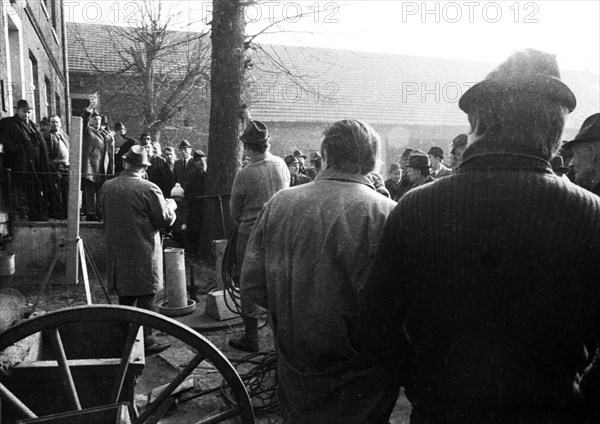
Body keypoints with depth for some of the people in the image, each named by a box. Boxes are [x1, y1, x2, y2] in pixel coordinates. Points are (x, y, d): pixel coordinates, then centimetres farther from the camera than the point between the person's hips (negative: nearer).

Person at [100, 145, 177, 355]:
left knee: (125, 297, 19)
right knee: (145, 298, 4)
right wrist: (170, 206, 8)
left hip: (117, 252, 6)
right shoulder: (149, 189, -17)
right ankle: (145, 340, 10)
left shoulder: (107, 187, 2)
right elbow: (165, 220, -10)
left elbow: (105, 218, 15)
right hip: (143, 253, -6)